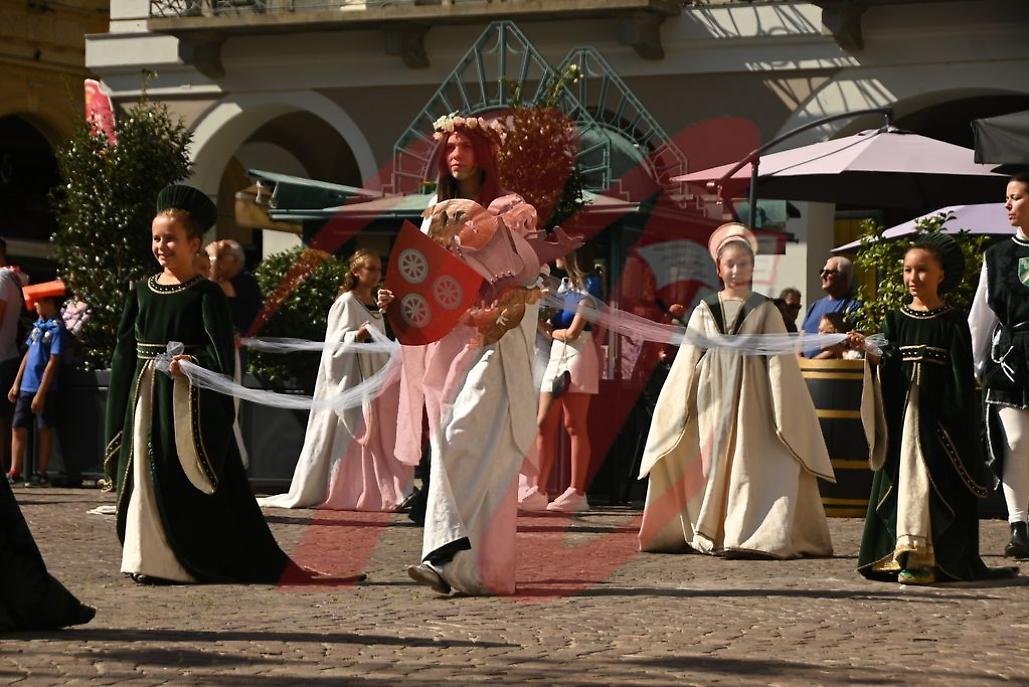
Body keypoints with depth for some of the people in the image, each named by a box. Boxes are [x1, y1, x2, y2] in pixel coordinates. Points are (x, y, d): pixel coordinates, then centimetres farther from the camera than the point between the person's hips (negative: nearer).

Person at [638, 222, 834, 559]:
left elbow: (779, 362, 2)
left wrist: (782, 415, -5)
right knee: (712, 464, 2)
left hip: (751, 399, -2)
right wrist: (678, 411, 8)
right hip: (712, 401, 2)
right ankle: (710, 535, 9)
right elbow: (687, 363, 12)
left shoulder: (765, 310, 5)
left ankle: (755, 537, -10)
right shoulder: (705, 310, 10)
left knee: (751, 465, -10)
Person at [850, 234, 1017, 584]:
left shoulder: (952, 323, 0)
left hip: (937, 418, -4)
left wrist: (956, 422, -8)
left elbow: (961, 379, -2)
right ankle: (908, 553, 3)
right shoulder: (895, 321, 10)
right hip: (902, 416, 4)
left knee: (935, 484, -7)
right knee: (901, 477, 1)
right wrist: (870, 354, -22)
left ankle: (924, 558, -10)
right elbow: (888, 362, -1)